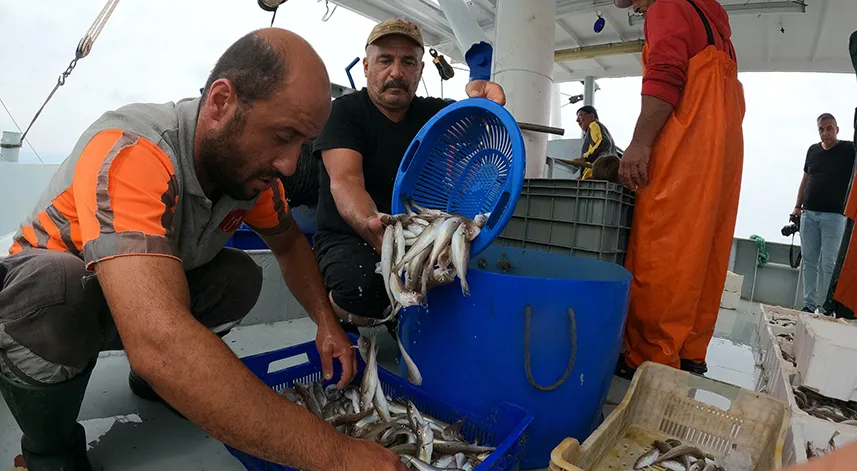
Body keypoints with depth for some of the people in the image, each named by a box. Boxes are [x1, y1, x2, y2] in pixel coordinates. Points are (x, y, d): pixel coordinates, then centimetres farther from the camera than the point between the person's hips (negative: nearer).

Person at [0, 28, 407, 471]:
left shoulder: (248, 161, -17)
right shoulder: (128, 151, -37)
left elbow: (289, 243, 1)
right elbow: (159, 344, -49)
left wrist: (326, 322, -15)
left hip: (150, 301, 5)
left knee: (240, 275, -17)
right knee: (56, 284, -34)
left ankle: (152, 380, 7)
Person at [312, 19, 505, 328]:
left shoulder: (432, 112, 8)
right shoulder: (346, 111, -8)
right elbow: (344, 181, -24)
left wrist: (481, 99, -36)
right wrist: (372, 227, -47)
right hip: (349, 236, -4)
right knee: (360, 287, -35)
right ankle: (337, 319, 3)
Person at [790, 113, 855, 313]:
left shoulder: (850, 149, -1)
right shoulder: (813, 150, 11)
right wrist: (798, 206, 14)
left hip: (834, 216, -4)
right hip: (809, 214, 4)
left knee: (829, 264, -4)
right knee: (809, 261, 5)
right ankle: (809, 304, 11)